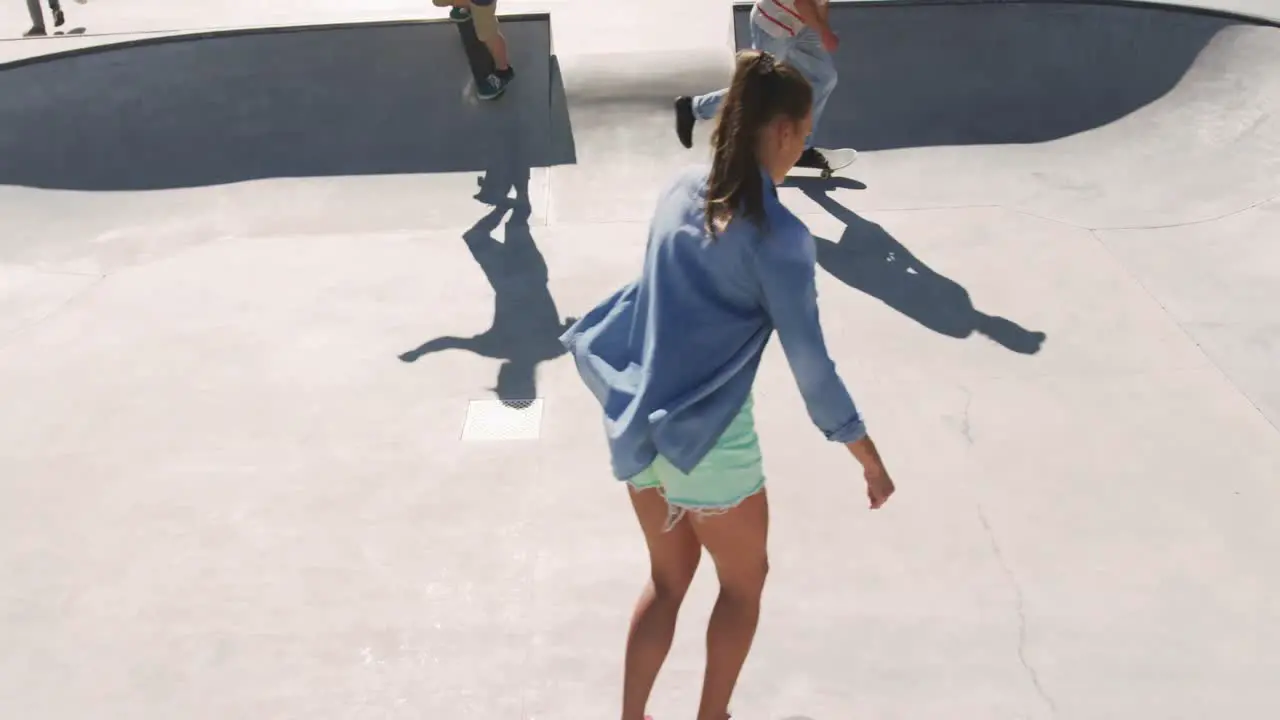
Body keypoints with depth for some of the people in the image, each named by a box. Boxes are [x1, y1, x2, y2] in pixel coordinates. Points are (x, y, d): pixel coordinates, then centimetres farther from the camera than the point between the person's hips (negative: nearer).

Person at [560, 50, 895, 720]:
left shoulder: (679, 191, 2)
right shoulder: (778, 234, -18)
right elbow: (811, 364, -15)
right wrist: (870, 459, -4)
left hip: (635, 422, 7)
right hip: (708, 436, -6)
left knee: (668, 579, 23)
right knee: (744, 582, 19)